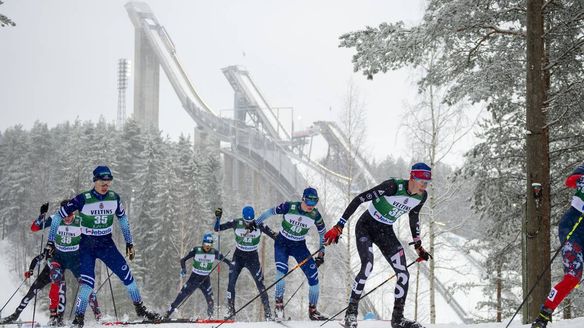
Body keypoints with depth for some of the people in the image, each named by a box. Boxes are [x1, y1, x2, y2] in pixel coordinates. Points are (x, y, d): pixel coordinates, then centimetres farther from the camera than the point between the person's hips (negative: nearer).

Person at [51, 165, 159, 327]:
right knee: (88, 282, -17)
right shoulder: (83, 199, -17)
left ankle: (140, 309, 14)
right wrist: (50, 242, -8)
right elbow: (59, 217, -9)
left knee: (127, 275, -3)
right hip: (87, 246, -4)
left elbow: (122, 219, 14)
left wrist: (129, 243, 15)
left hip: (107, 244, 4)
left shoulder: (114, 198, -4)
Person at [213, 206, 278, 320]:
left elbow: (275, 236, -11)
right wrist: (218, 217, -27)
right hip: (238, 256, 1)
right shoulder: (236, 223, -13)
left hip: (252, 257, -1)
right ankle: (230, 309, 8)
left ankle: (268, 312, 2)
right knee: (231, 283, -9)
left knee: (260, 285, -7)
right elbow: (217, 228, -11)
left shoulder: (259, 225, -15)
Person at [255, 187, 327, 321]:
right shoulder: (289, 207, -21)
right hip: (282, 243, -2)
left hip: (300, 247, 2)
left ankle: (312, 310, 7)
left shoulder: (315, 215, -13)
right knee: (282, 270, -28)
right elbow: (270, 212, -6)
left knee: (313, 276, -9)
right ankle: (279, 304, -13)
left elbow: (323, 233, 4)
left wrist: (321, 253, 3)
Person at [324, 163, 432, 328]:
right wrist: (339, 227, -27)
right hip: (366, 227, -6)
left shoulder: (421, 196, -9)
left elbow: (414, 217, 13)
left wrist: (418, 245, 17)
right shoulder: (392, 186, -29)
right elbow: (359, 199, -26)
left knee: (403, 274, -4)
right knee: (367, 266, -27)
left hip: (385, 232, 6)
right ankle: (351, 312, -12)